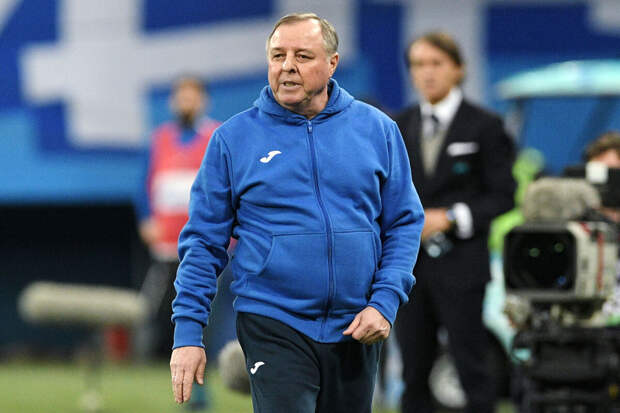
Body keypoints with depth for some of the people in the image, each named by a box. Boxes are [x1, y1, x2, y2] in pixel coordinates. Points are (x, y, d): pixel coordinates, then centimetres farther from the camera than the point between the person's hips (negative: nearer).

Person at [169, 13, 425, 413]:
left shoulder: (377, 129, 5)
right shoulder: (234, 138, 1)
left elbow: (405, 223, 8)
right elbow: (204, 241, 2)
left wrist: (385, 302, -6)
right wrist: (188, 332, -4)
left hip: (356, 329, 3)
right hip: (273, 328, -3)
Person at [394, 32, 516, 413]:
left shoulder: (484, 126, -1)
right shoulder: (400, 127, 13)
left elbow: (502, 195, -4)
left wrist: (449, 217, -14)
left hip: (460, 267, -4)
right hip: (409, 266, 4)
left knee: (471, 366, -4)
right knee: (414, 369, 5)